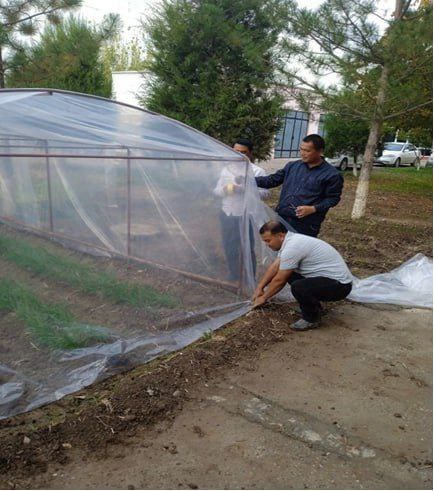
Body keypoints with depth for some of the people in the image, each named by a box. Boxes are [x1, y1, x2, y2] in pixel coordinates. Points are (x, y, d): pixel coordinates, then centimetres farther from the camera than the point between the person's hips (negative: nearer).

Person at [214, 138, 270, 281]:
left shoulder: (258, 171, -8)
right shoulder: (226, 169, 6)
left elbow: (265, 193, -15)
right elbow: (216, 191, 7)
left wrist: (244, 189, -26)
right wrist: (224, 189, -16)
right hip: (227, 215, 5)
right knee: (229, 247, 17)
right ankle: (234, 274, 38)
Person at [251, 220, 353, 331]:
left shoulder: (292, 247, -22)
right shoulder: (290, 240, 8)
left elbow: (279, 280, -13)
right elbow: (275, 267, 18)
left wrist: (264, 297, 2)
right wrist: (259, 288, 20)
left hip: (340, 285, -10)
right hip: (333, 276, 10)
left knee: (298, 287, -31)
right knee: (288, 273, 12)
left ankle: (311, 319, -4)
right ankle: (314, 308, 19)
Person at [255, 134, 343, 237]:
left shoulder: (331, 174, -3)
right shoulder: (292, 166, 11)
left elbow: (333, 198, -1)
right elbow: (273, 180, 13)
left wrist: (313, 209, -15)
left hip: (306, 226, -4)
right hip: (281, 218, 5)